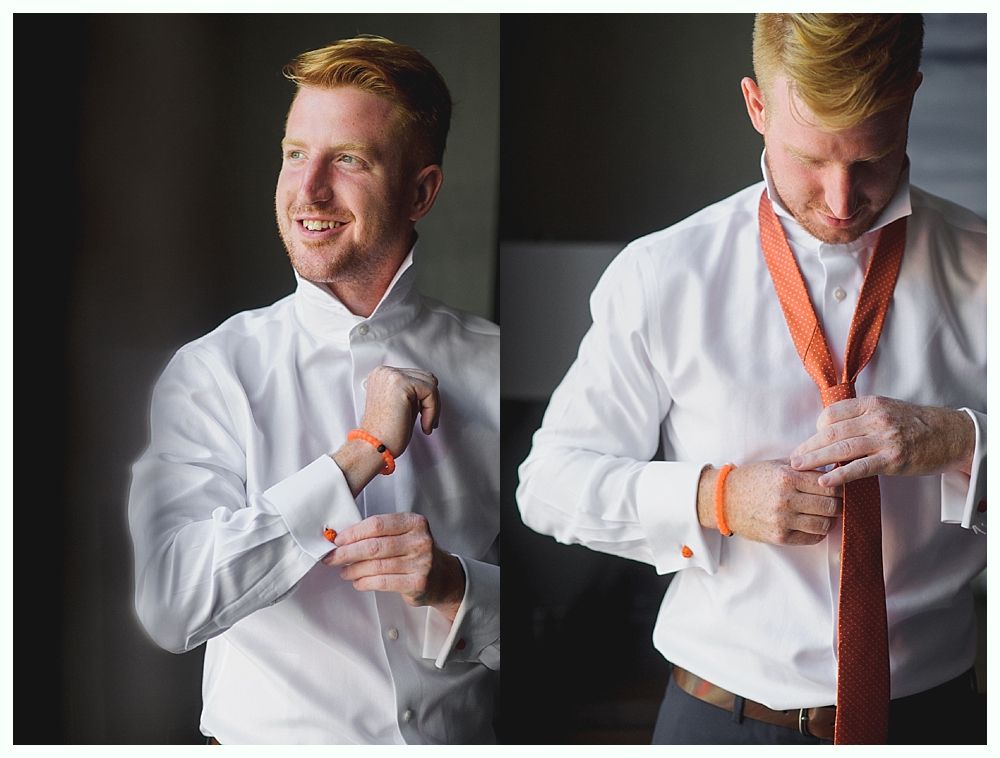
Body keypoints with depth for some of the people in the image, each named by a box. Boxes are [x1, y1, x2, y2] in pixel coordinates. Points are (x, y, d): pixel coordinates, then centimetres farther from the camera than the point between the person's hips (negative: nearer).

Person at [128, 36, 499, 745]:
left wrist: (456, 586, -13)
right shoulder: (212, 372, -1)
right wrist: (361, 453, -14)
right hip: (271, 738, -1)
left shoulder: (490, 366, 3)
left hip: (461, 737, 1)